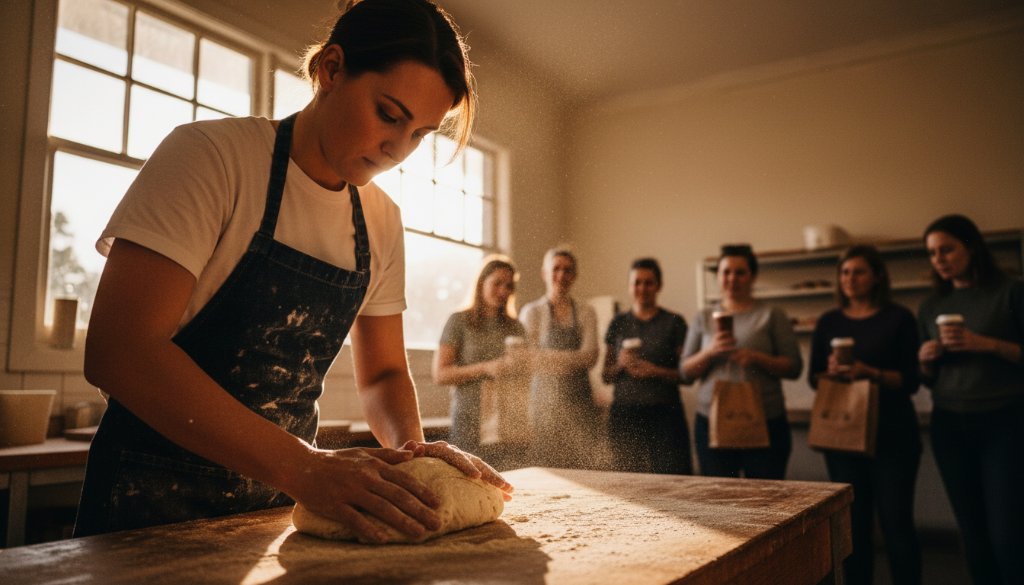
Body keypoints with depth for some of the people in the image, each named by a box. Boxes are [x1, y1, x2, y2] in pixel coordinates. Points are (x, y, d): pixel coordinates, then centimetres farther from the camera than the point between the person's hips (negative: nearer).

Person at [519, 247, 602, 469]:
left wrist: (548, 357, -9)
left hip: (579, 400, 2)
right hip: (545, 400, -2)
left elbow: (590, 357, -2)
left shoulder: (586, 313, 11)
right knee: (545, 469, -6)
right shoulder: (531, 312, 4)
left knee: (582, 467, -3)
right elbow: (530, 361, -4)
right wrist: (573, 359, -7)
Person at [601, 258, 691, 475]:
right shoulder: (618, 323, 11)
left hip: (664, 414, -2)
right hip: (624, 414, 2)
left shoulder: (674, 322, 4)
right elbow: (605, 376, 14)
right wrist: (621, 364, -6)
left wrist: (653, 370, -12)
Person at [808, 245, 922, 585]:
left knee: (895, 520, -2)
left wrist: (870, 373, -21)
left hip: (892, 432, -3)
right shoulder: (828, 322, 8)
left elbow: (911, 380, -5)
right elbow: (813, 378, 8)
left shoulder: (898, 318, -1)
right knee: (854, 521, 8)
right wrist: (832, 372, -14)